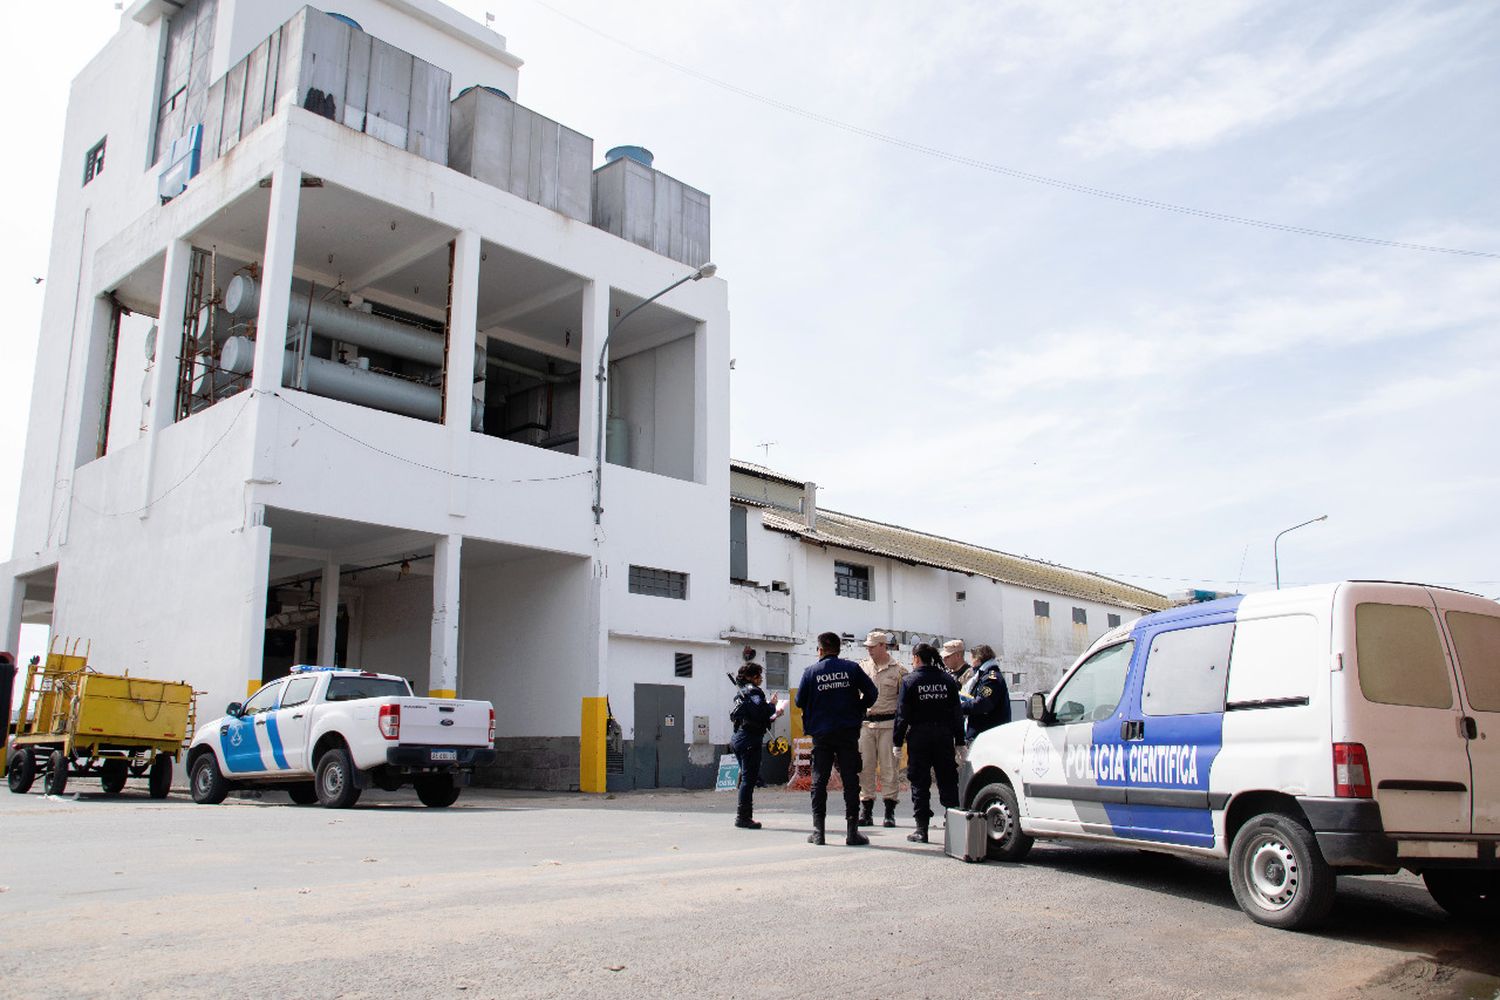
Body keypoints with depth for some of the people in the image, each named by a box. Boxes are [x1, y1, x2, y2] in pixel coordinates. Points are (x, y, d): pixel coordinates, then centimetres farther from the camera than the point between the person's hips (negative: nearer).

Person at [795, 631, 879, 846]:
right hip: (848, 732, 0)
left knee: (819, 781, 7)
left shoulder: (811, 672, -2)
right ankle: (852, 832, 4)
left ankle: (818, 831, 6)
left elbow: (800, 701, 0)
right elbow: (871, 692, -2)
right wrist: (858, 711, 11)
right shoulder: (852, 668, -1)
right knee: (850, 780, 5)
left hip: (821, 733, 0)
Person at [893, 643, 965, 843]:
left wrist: (898, 742, -4)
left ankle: (922, 829, 3)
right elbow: (957, 712, 7)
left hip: (919, 736, -3)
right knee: (947, 781, 10)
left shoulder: (910, 681, -5)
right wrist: (960, 742, 11)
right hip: (944, 736, 3)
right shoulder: (948, 680, 6)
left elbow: (902, 714, -7)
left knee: (920, 783, 3)